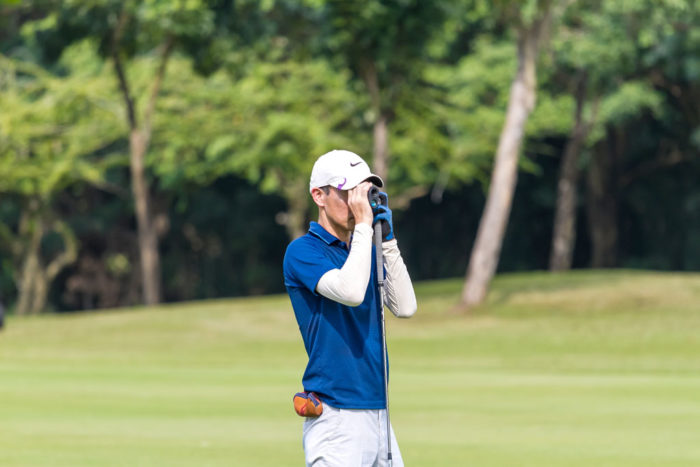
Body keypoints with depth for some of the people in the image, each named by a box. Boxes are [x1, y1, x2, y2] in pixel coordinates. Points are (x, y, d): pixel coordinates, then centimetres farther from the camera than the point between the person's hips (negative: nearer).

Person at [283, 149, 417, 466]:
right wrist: (364, 224, -15)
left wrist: (387, 240, 0)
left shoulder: (365, 251, 17)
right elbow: (351, 291, -23)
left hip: (378, 413, 7)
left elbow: (405, 307, 5)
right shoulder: (303, 251, -6)